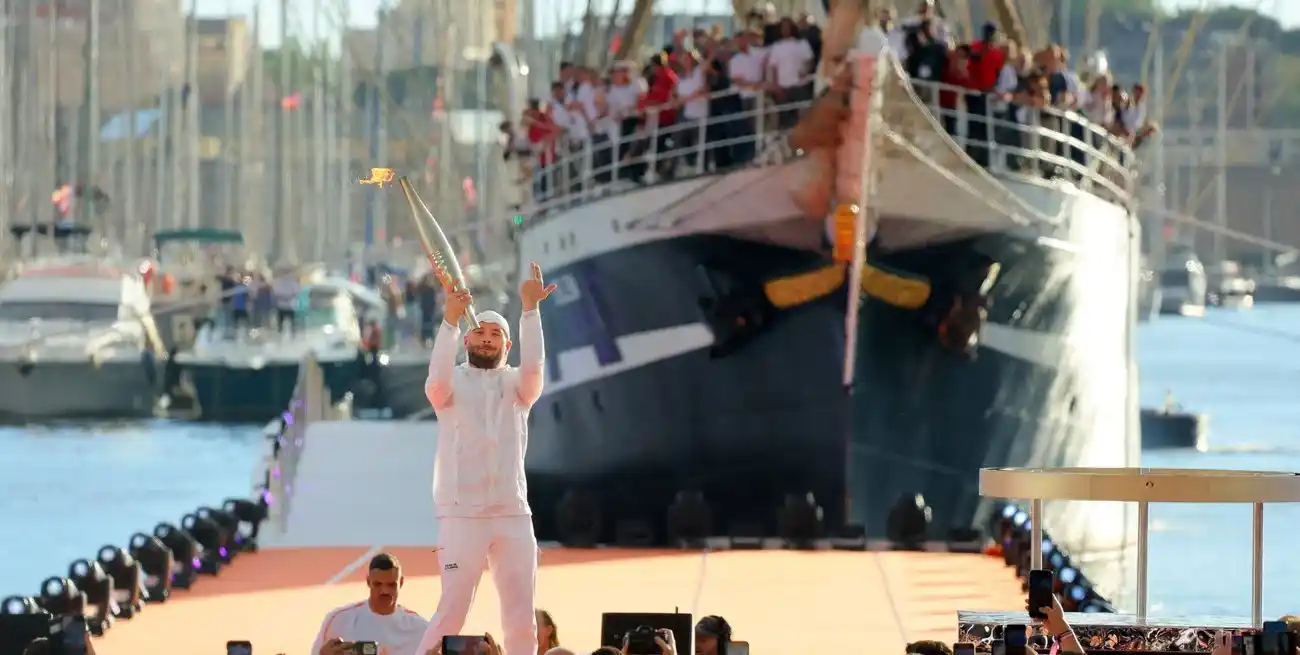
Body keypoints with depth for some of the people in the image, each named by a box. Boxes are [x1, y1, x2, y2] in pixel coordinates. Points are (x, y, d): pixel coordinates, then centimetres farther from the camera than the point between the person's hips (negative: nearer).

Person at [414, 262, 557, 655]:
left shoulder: (517, 386, 10)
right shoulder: (453, 385, 4)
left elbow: (533, 368, -12)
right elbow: (437, 380, -20)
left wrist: (530, 309, -25)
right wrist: (451, 319, -33)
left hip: (513, 516, 3)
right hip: (462, 515, -3)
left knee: (521, 619, 4)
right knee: (451, 612, -8)